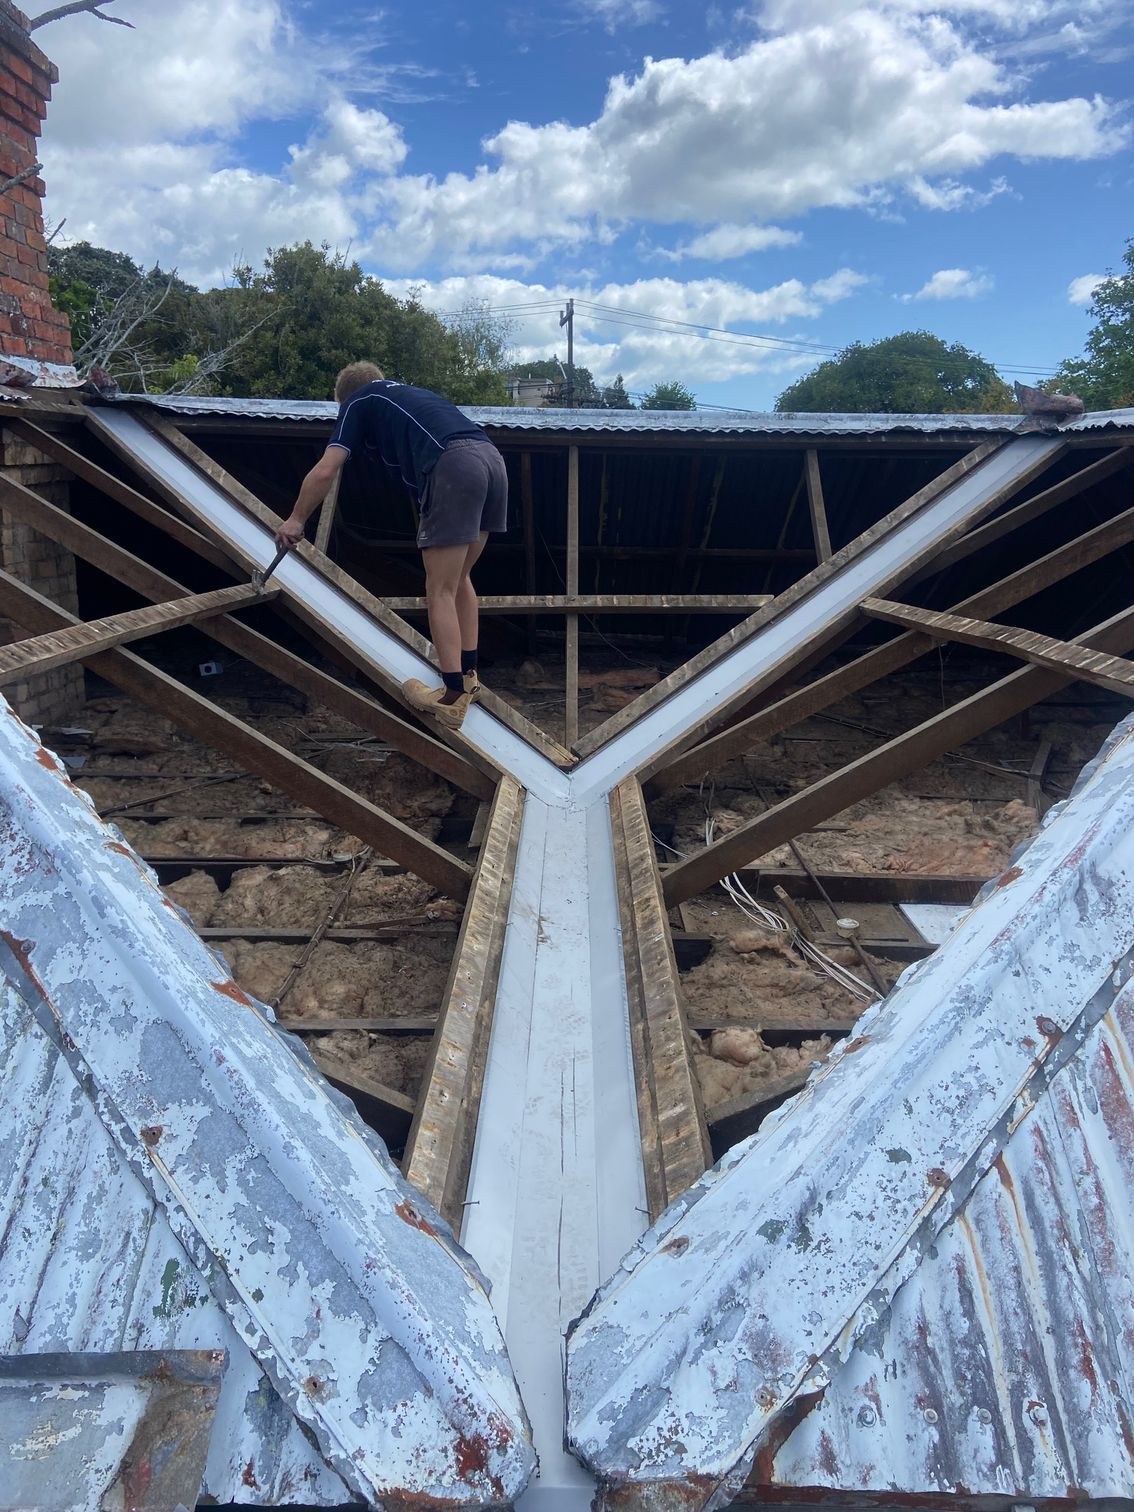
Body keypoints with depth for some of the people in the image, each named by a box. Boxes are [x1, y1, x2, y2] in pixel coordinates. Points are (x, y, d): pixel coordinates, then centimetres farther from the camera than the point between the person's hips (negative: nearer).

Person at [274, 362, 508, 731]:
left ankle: (453, 699, 1)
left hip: (455, 465, -7)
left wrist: (296, 520, 22)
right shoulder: (406, 393, 37)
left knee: (440, 591, -1)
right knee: (459, 579, 19)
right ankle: (468, 677, 25)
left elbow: (325, 471, 10)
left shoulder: (358, 402, 18)